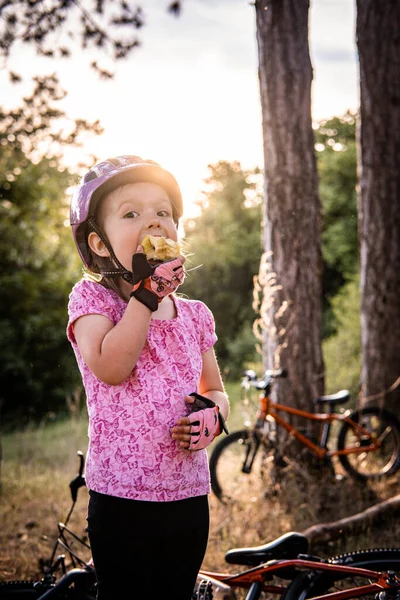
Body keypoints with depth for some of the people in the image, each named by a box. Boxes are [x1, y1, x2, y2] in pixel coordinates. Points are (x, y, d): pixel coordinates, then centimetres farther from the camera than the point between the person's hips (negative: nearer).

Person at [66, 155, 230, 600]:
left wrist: (212, 413, -7)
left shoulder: (194, 314, 8)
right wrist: (149, 291, -20)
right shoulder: (92, 297, -6)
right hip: (121, 498, -4)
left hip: (188, 495, 5)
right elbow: (111, 367, -23)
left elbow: (215, 389, 17)